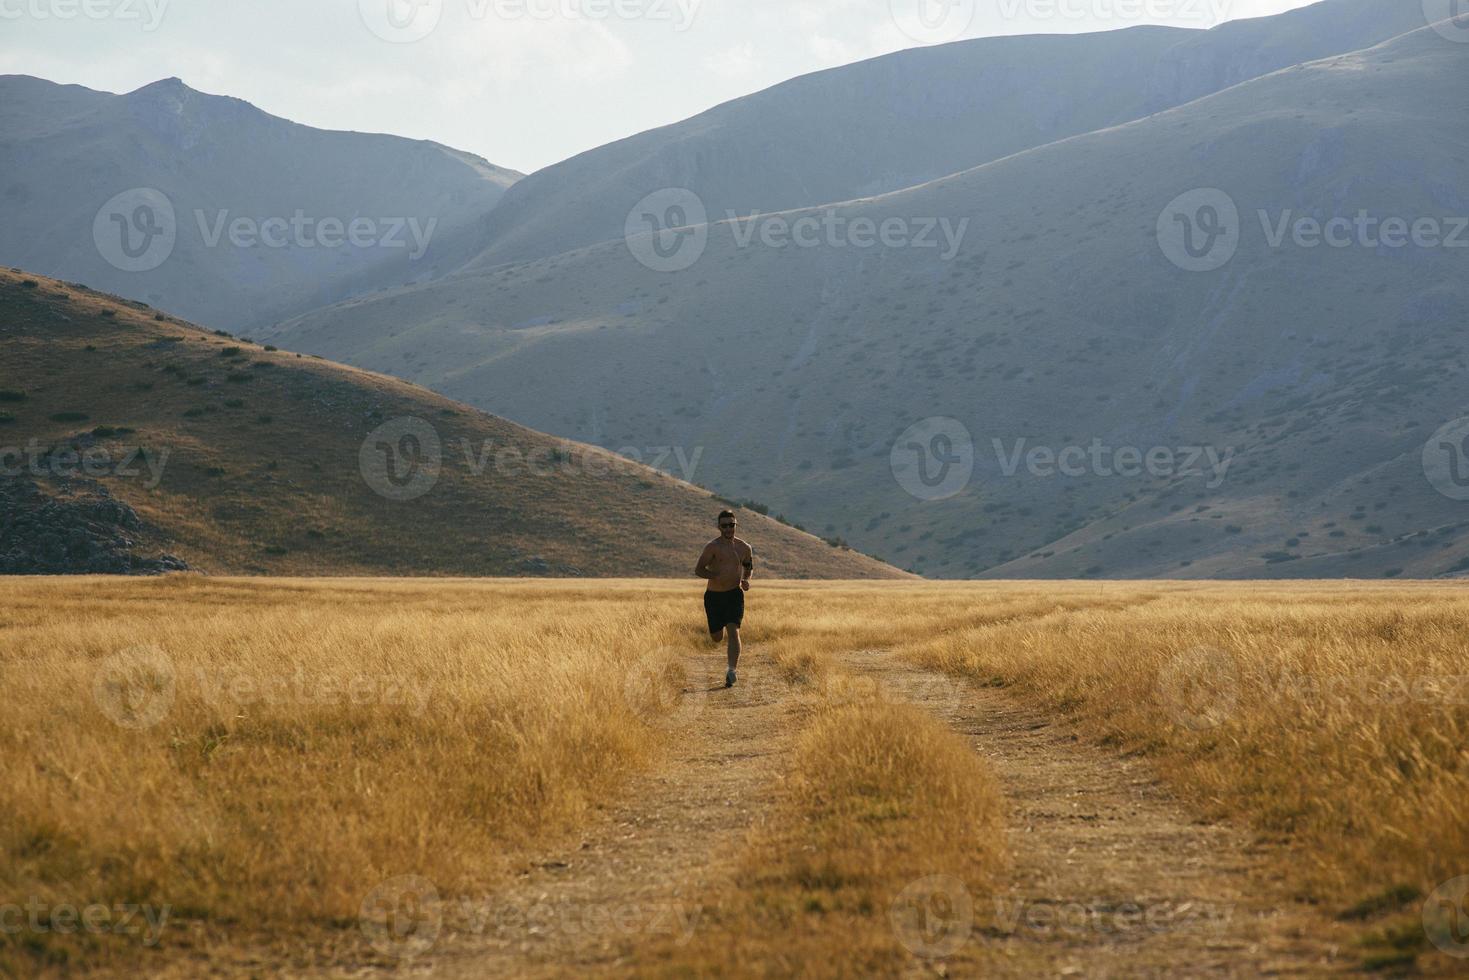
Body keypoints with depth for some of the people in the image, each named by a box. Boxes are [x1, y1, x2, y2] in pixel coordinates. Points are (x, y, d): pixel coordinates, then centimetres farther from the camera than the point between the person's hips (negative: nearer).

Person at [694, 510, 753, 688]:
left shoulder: (744, 548, 4)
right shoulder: (712, 547, -9)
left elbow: (749, 566, 22)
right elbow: (698, 569, -13)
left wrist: (746, 580, 0)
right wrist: (717, 576, -28)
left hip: (735, 595, 1)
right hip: (714, 596, -1)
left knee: (733, 632, -18)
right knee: (716, 638, 8)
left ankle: (731, 671, -22)